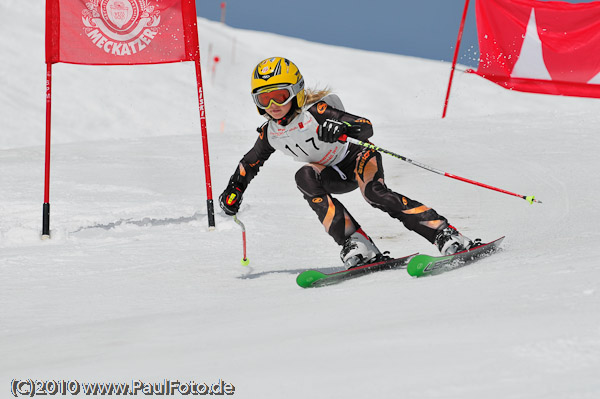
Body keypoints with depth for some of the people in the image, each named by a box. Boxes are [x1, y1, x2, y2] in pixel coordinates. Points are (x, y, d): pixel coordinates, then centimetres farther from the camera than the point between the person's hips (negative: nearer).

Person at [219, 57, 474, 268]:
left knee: (374, 193, -34)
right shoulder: (270, 133, -7)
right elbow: (250, 162, 14)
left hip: (358, 158, -6)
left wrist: (342, 128, -54)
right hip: (335, 176, 6)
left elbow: (366, 128, -35)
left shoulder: (316, 111, -25)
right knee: (305, 176, -26)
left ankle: (444, 233, -35)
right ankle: (355, 242, -32)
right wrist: (234, 191, 11)